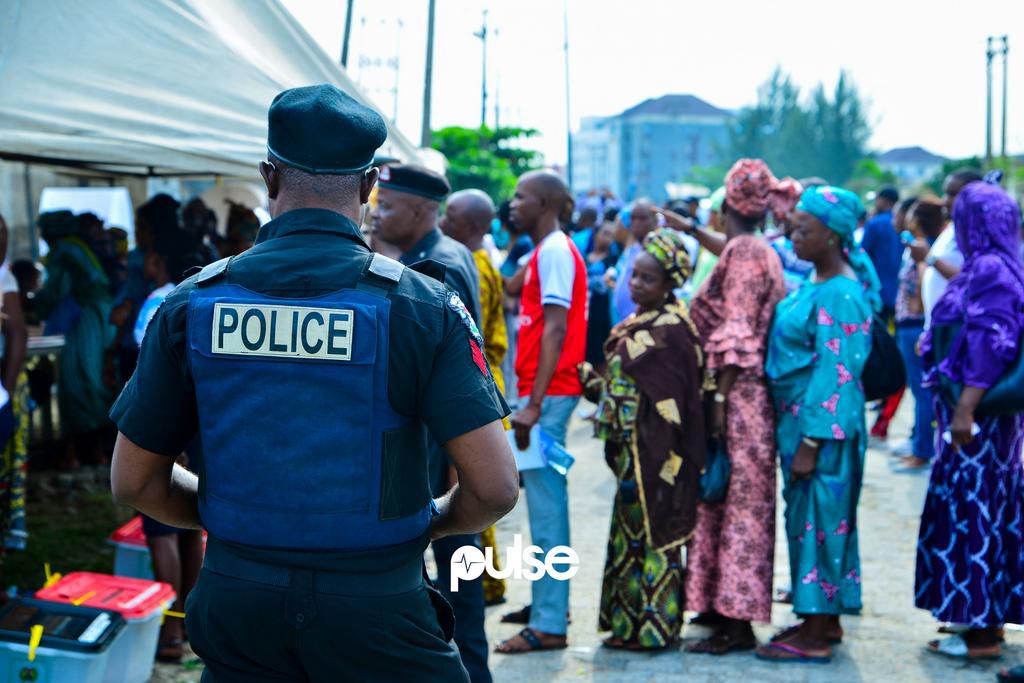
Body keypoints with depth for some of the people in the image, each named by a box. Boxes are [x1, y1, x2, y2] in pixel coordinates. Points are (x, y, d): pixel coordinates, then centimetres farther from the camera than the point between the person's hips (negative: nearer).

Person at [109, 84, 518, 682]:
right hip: (374, 608, -2)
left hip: (235, 596, 2)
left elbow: (134, 481, 4)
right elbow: (496, 488, -13)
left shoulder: (192, 302, -2)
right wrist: (429, 523, 7)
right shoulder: (421, 303, -9)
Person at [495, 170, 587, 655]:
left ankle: (549, 625, -5)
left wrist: (534, 402, -23)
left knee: (545, 504, -8)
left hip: (548, 394, -10)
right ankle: (548, 604, 26)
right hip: (542, 392, 10)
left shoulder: (555, 252, -12)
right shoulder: (546, 252, 18)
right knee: (543, 500, 16)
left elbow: (555, 330, -19)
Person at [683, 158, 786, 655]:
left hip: (738, 394, -10)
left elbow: (736, 334, -19)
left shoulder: (743, 251, -12)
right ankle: (726, 605, 21)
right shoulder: (761, 251, 15)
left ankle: (736, 622, -1)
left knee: (737, 500, -6)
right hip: (750, 395, 10)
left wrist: (720, 397, -19)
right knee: (735, 499, 13)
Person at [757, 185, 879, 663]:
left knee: (819, 519, -2)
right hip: (799, 418, 9)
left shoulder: (840, 295, -17)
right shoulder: (813, 283, 11)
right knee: (808, 517, 14)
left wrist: (811, 441, -21)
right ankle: (822, 621, 25)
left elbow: (834, 372, -20)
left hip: (823, 423, -9)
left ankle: (816, 636, 6)